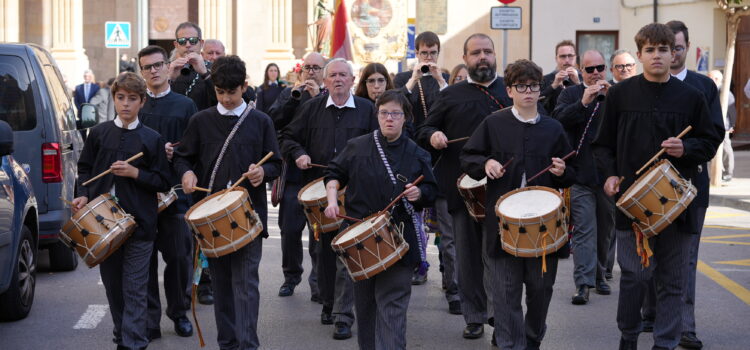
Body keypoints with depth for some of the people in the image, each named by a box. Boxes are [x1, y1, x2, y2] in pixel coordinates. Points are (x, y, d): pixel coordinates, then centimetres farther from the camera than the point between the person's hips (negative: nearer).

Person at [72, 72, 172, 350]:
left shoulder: (152, 139, 0)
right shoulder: (99, 133, 7)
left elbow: (163, 182, 0)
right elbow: (85, 168, 13)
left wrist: (135, 173, -13)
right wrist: (84, 196, -2)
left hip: (138, 223, -3)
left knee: (134, 289, -4)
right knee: (111, 283, 11)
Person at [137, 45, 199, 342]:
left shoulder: (185, 105, 8)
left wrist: (177, 154, -14)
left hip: (176, 191, 0)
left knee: (179, 256, 3)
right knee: (145, 258, 1)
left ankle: (180, 313, 19)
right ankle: (149, 319, 6)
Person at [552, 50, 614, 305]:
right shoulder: (571, 94, 5)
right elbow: (558, 119, -12)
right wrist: (583, 103, -24)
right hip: (581, 176, -3)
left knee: (605, 229, 13)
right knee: (584, 231, -8)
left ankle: (599, 275, 28)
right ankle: (583, 284, -10)